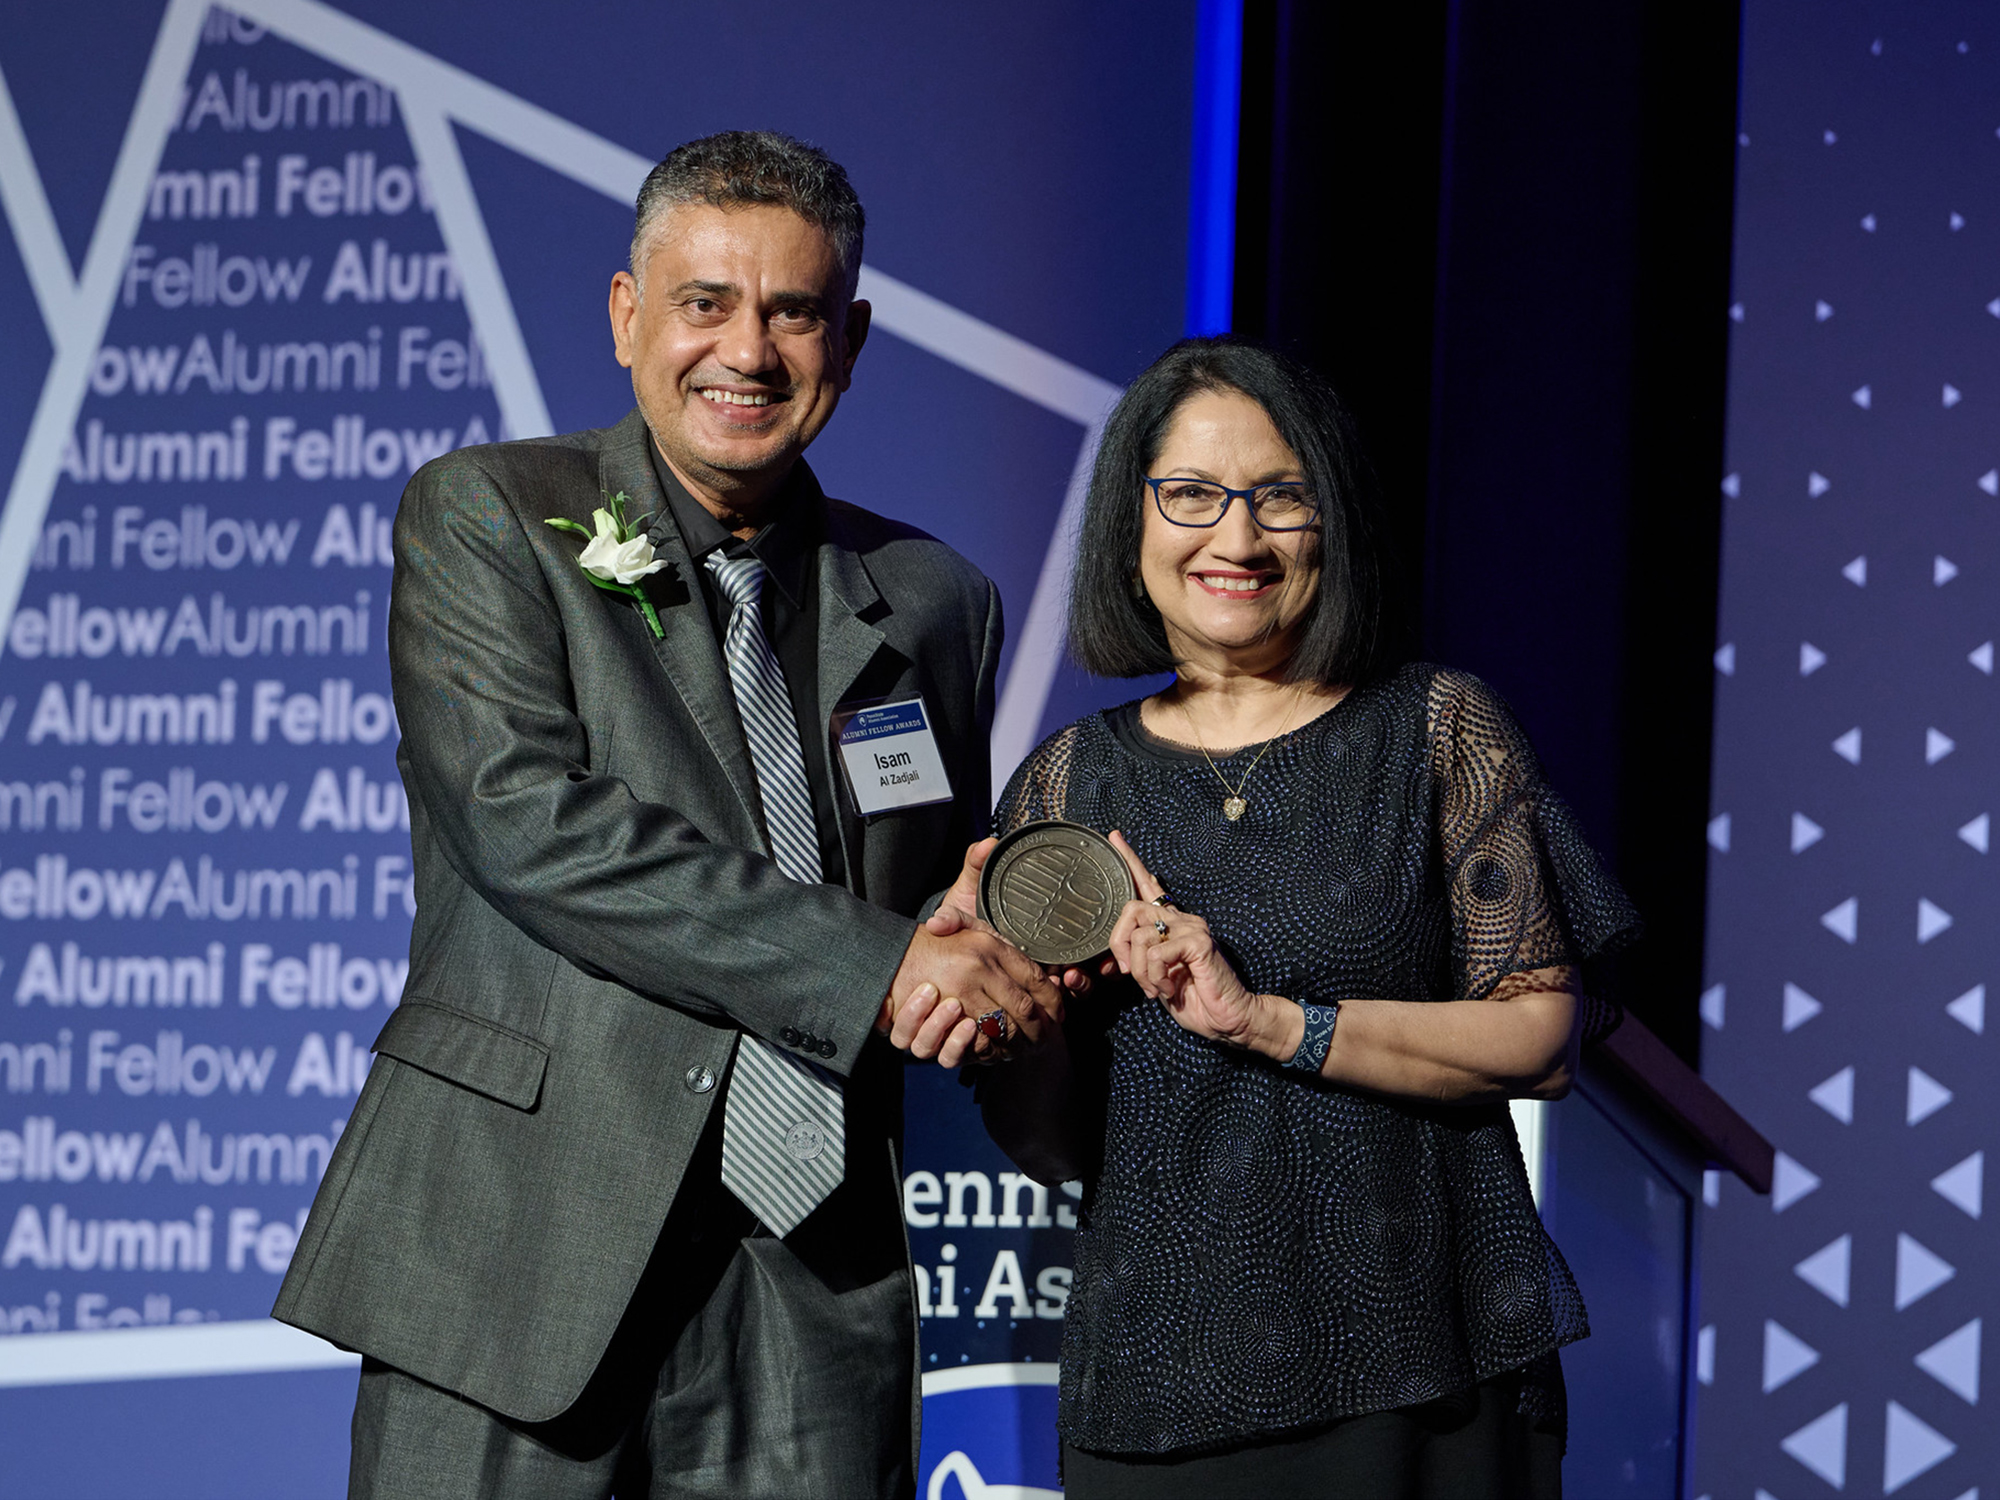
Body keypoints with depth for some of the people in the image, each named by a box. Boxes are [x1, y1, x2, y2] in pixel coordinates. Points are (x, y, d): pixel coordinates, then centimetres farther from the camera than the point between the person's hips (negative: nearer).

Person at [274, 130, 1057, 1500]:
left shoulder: (933, 601, 16)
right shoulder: (483, 517, 2)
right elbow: (526, 822, -13)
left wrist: (1004, 943, -2)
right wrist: (872, 965, -16)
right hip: (523, 1261, -3)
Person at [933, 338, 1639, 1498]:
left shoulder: (1440, 729, 2)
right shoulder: (1071, 783, 8)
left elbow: (1543, 1037, -7)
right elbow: (1052, 1145, 9)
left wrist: (1270, 1021, -16)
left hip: (1420, 1371, -2)